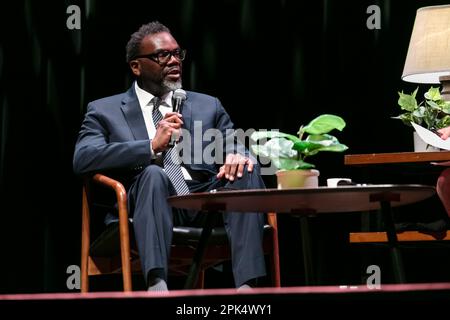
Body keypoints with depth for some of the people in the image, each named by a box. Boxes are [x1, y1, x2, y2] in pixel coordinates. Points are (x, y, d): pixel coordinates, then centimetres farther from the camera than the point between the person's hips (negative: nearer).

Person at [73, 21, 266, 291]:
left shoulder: (208, 106, 26)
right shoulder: (105, 111, 15)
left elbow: (236, 147, 16)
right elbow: (83, 159, -2)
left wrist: (237, 155, -11)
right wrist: (152, 147, -13)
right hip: (146, 200, -3)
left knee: (246, 170, -25)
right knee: (153, 173, -34)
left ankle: (247, 287, -38)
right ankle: (157, 286, -51)